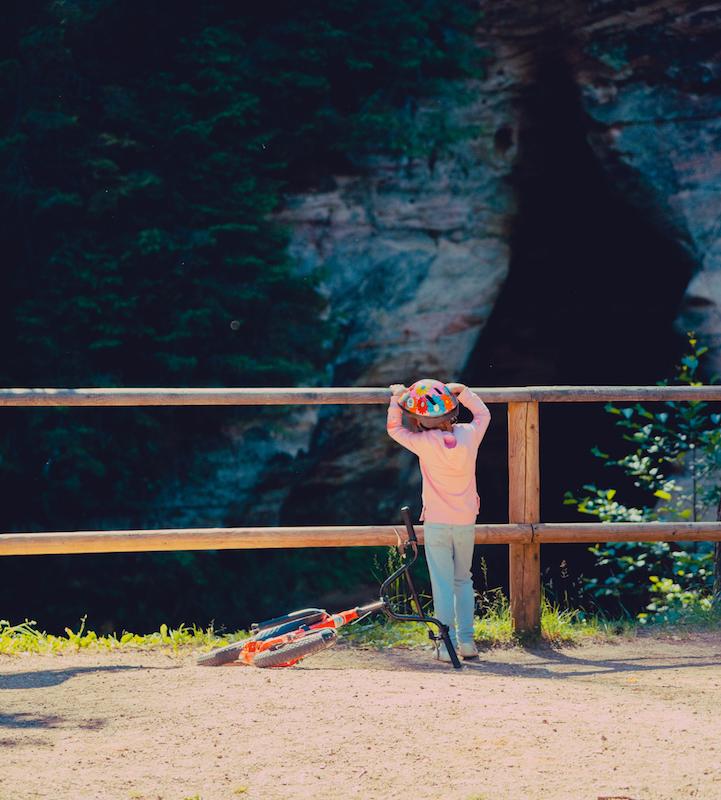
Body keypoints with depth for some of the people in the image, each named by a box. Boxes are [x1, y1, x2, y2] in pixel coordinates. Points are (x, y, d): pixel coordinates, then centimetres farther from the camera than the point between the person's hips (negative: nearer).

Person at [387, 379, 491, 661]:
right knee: (463, 580, 17)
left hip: (437, 524, -4)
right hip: (466, 522, 4)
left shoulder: (425, 443, -16)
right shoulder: (469, 435, -6)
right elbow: (483, 413, 17)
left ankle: (448, 645, -2)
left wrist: (397, 398, 12)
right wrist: (462, 392, 24)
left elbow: (394, 429, 2)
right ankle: (467, 640, 15)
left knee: (443, 584, 0)